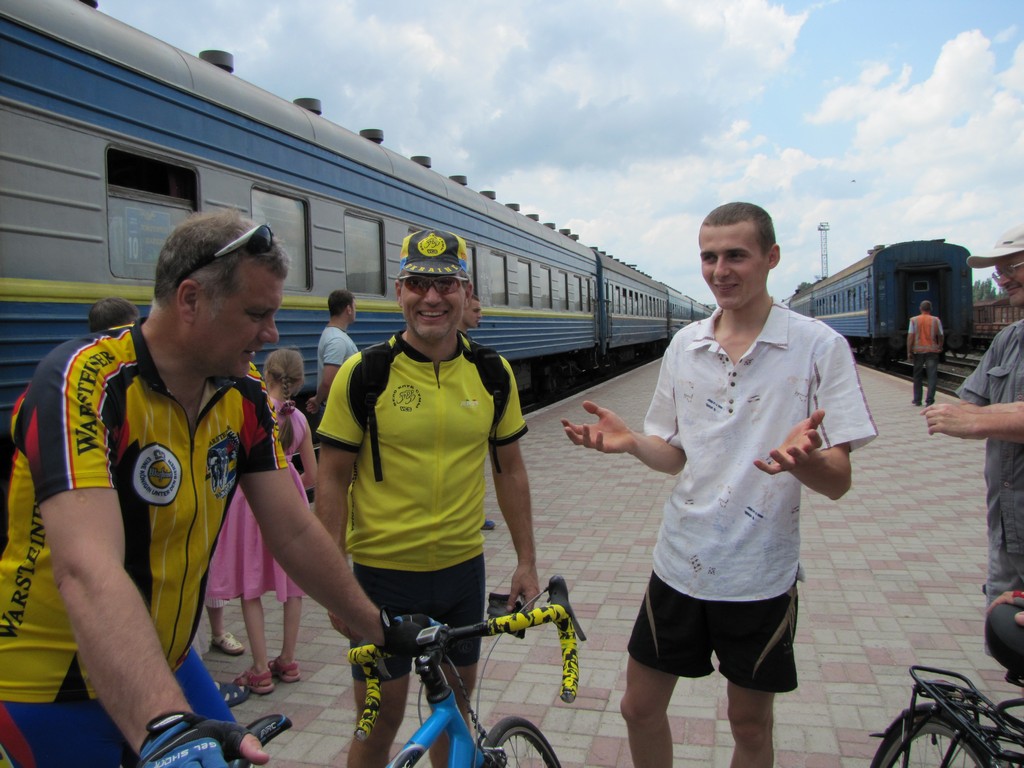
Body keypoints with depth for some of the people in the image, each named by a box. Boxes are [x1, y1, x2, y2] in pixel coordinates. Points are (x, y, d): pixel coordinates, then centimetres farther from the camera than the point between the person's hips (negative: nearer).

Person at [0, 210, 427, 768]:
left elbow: (295, 533, -3)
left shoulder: (244, 394, -6)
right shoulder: (83, 383, -25)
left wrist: (380, 628, -2)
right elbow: (87, 571, -37)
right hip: (48, 696, -5)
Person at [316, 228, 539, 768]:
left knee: (454, 707, 20)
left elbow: (510, 470, 6)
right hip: (383, 572, -3)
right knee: (380, 719, 10)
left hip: (463, 568, 3)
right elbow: (332, 480, -8)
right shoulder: (363, 373, -12)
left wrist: (527, 560, 6)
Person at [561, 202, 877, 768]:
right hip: (680, 562, 4)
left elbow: (838, 482, -12)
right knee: (639, 709, 14)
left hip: (761, 573, -3)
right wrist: (630, 442, -12)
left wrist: (800, 458, -34)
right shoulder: (684, 345, 2)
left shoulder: (818, 346, -10)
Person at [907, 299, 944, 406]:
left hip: (918, 350, 1)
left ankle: (917, 400, 17)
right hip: (932, 351, -1)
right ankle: (929, 400, -10)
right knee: (932, 376, -1)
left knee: (918, 376, 11)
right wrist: (940, 347, 23)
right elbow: (940, 336, 6)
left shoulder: (914, 320, -1)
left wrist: (909, 351, -3)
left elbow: (910, 336, -6)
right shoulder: (936, 320, 0)